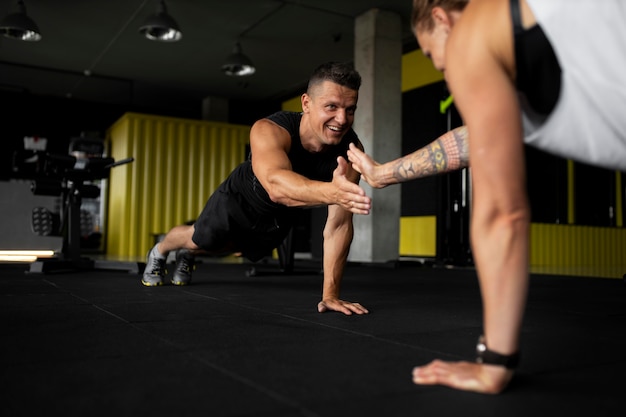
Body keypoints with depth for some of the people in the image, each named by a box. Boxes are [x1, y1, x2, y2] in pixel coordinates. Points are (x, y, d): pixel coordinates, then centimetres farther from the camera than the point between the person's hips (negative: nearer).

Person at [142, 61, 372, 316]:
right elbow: (276, 186, -63)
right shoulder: (270, 131, -43)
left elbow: (339, 226, -33)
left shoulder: (350, 150, -34)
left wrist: (330, 294, -37)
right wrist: (331, 191, -82)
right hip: (240, 199, -3)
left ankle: (186, 256, 63)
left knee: (221, 249, 28)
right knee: (198, 240, 22)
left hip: (280, 218, 4)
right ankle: (159, 252, 59)